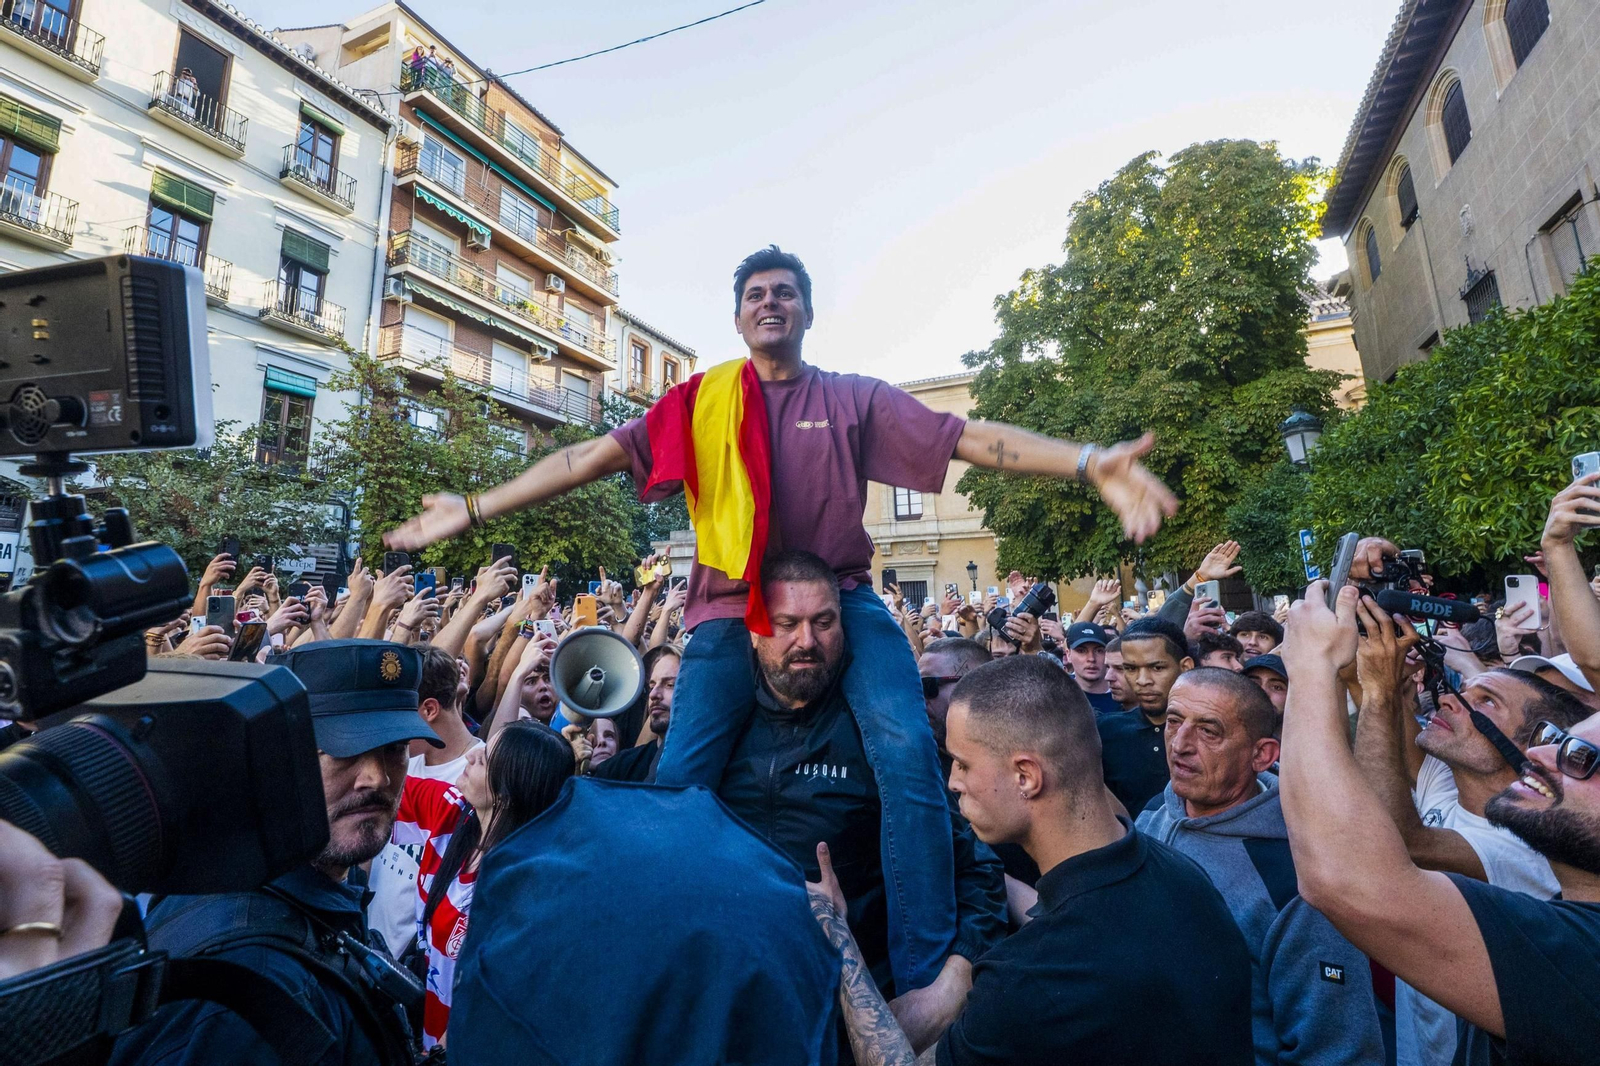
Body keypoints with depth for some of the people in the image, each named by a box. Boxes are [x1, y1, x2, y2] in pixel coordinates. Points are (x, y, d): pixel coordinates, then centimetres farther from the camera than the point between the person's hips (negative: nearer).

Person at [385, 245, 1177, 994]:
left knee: (909, 755, -19)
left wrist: (1089, 462, -18)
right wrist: (473, 509, -2)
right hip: (732, 607, 1)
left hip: (842, 597, 0)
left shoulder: (854, 399, 7)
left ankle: (927, 977, -1)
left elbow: (968, 437, -4)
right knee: (680, 777, -7)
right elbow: (597, 454, 3)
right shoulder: (701, 399, 9)